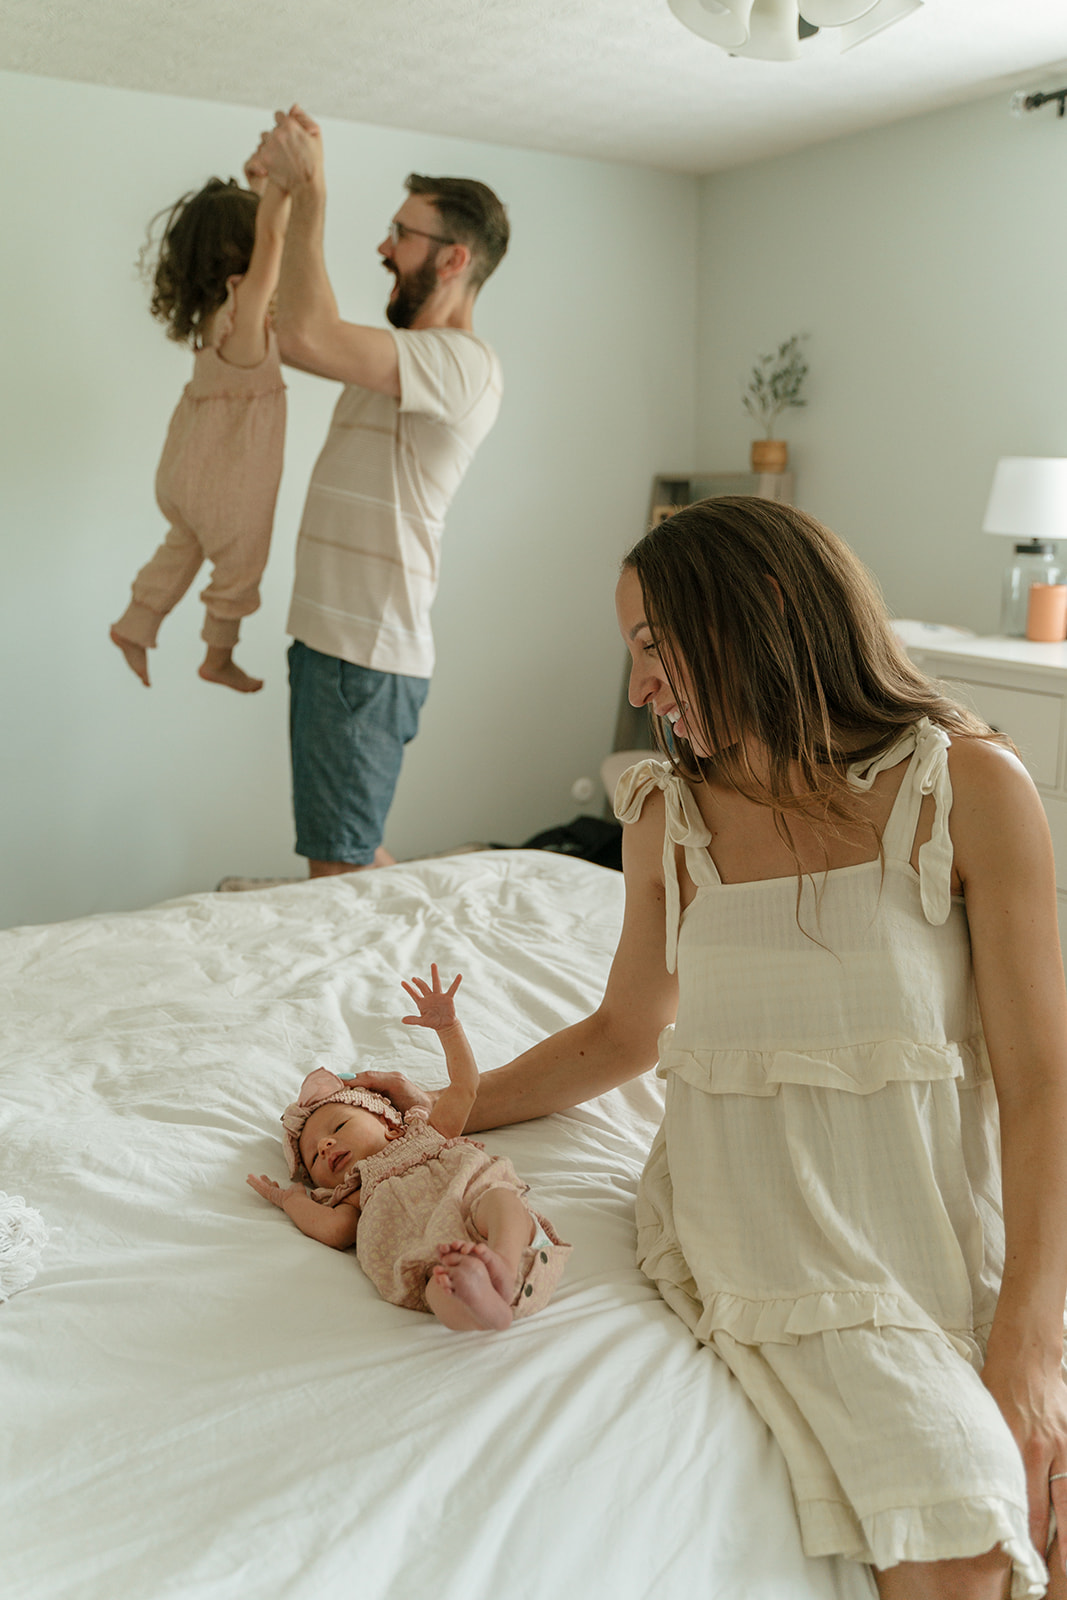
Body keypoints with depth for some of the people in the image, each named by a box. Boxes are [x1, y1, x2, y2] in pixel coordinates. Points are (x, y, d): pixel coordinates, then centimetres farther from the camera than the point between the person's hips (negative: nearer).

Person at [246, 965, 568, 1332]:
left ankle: (503, 1264, -63)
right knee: (439, 1288, -38)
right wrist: (291, 1199, 29)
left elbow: (463, 1085, 34)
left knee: (498, 1199, -36)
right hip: (435, 1256, -1)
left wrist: (447, 1026, 25)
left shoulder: (426, 1133, 39)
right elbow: (333, 1230, 15)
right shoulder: (355, 1199, 37)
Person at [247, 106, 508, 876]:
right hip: (335, 640, 10)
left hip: (368, 657, -10)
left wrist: (310, 191, -15)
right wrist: (293, 188, 16)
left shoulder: (463, 364, -15)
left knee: (340, 872, -5)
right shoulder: (405, 355, 18)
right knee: (363, 856, 18)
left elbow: (306, 337, -27)